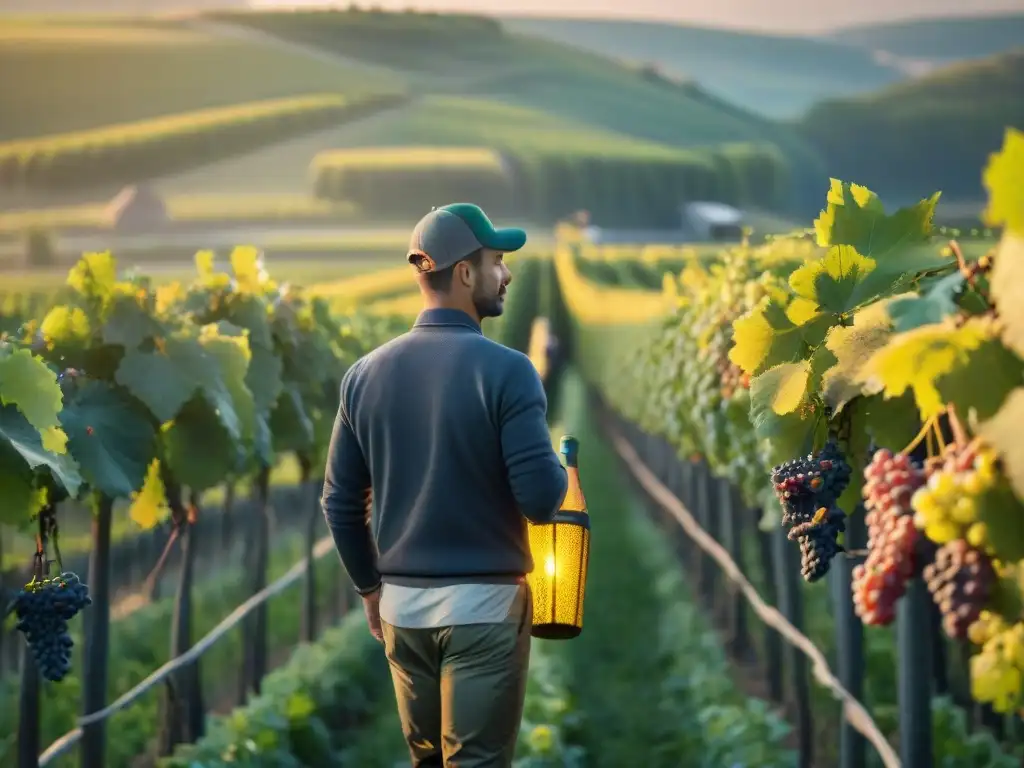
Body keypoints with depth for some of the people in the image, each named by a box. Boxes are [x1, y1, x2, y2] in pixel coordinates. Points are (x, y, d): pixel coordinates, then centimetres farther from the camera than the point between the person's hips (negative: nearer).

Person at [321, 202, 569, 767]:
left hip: (401, 605, 6)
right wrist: (557, 465, 6)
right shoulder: (505, 370, -13)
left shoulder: (366, 373, 3)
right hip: (483, 603, -5)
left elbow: (339, 502, 7)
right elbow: (542, 500, -17)